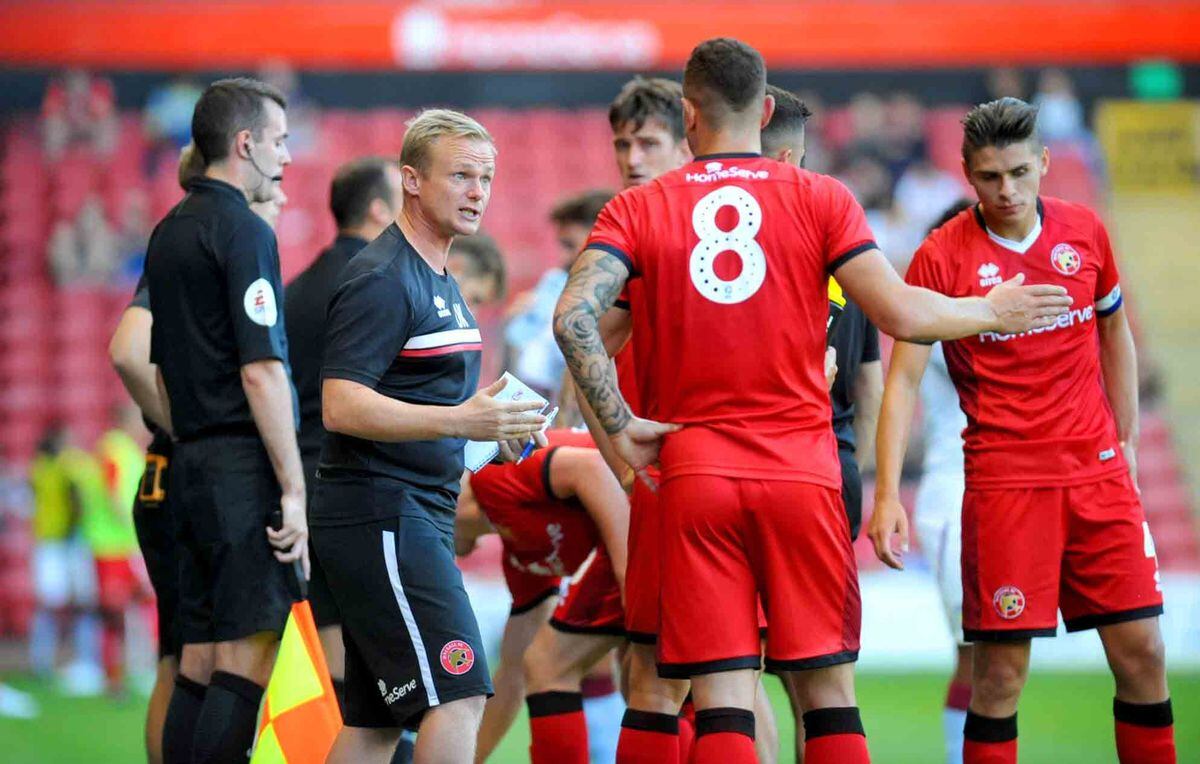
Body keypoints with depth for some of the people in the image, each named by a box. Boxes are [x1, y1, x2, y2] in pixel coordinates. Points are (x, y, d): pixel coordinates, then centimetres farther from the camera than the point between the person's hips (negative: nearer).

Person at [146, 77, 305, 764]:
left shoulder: (170, 232, 17)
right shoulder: (242, 230, -11)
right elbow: (260, 372, -16)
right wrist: (295, 490, -15)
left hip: (192, 460, 9)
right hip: (246, 467, -9)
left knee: (200, 662, 8)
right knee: (249, 659, -10)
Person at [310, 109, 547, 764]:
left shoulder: (441, 282, 19)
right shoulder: (381, 279, -13)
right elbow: (341, 406, -21)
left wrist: (494, 425, 14)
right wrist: (461, 421, -28)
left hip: (415, 516, 10)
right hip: (380, 518, -10)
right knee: (458, 694, -16)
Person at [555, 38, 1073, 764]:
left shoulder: (638, 210, 3)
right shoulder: (822, 199, 2)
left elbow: (573, 317, -12)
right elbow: (900, 314, -5)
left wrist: (620, 426, -5)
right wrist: (991, 311, 12)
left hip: (695, 477, 0)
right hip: (804, 473, 0)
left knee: (722, 700, -3)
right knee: (828, 691, 8)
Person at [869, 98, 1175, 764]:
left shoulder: (1085, 233, 4)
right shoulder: (941, 258, -7)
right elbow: (903, 379, -9)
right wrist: (887, 495, -19)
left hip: (1098, 472, 4)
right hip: (1003, 479, -3)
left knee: (1142, 654, 1)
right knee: (1000, 672, -6)